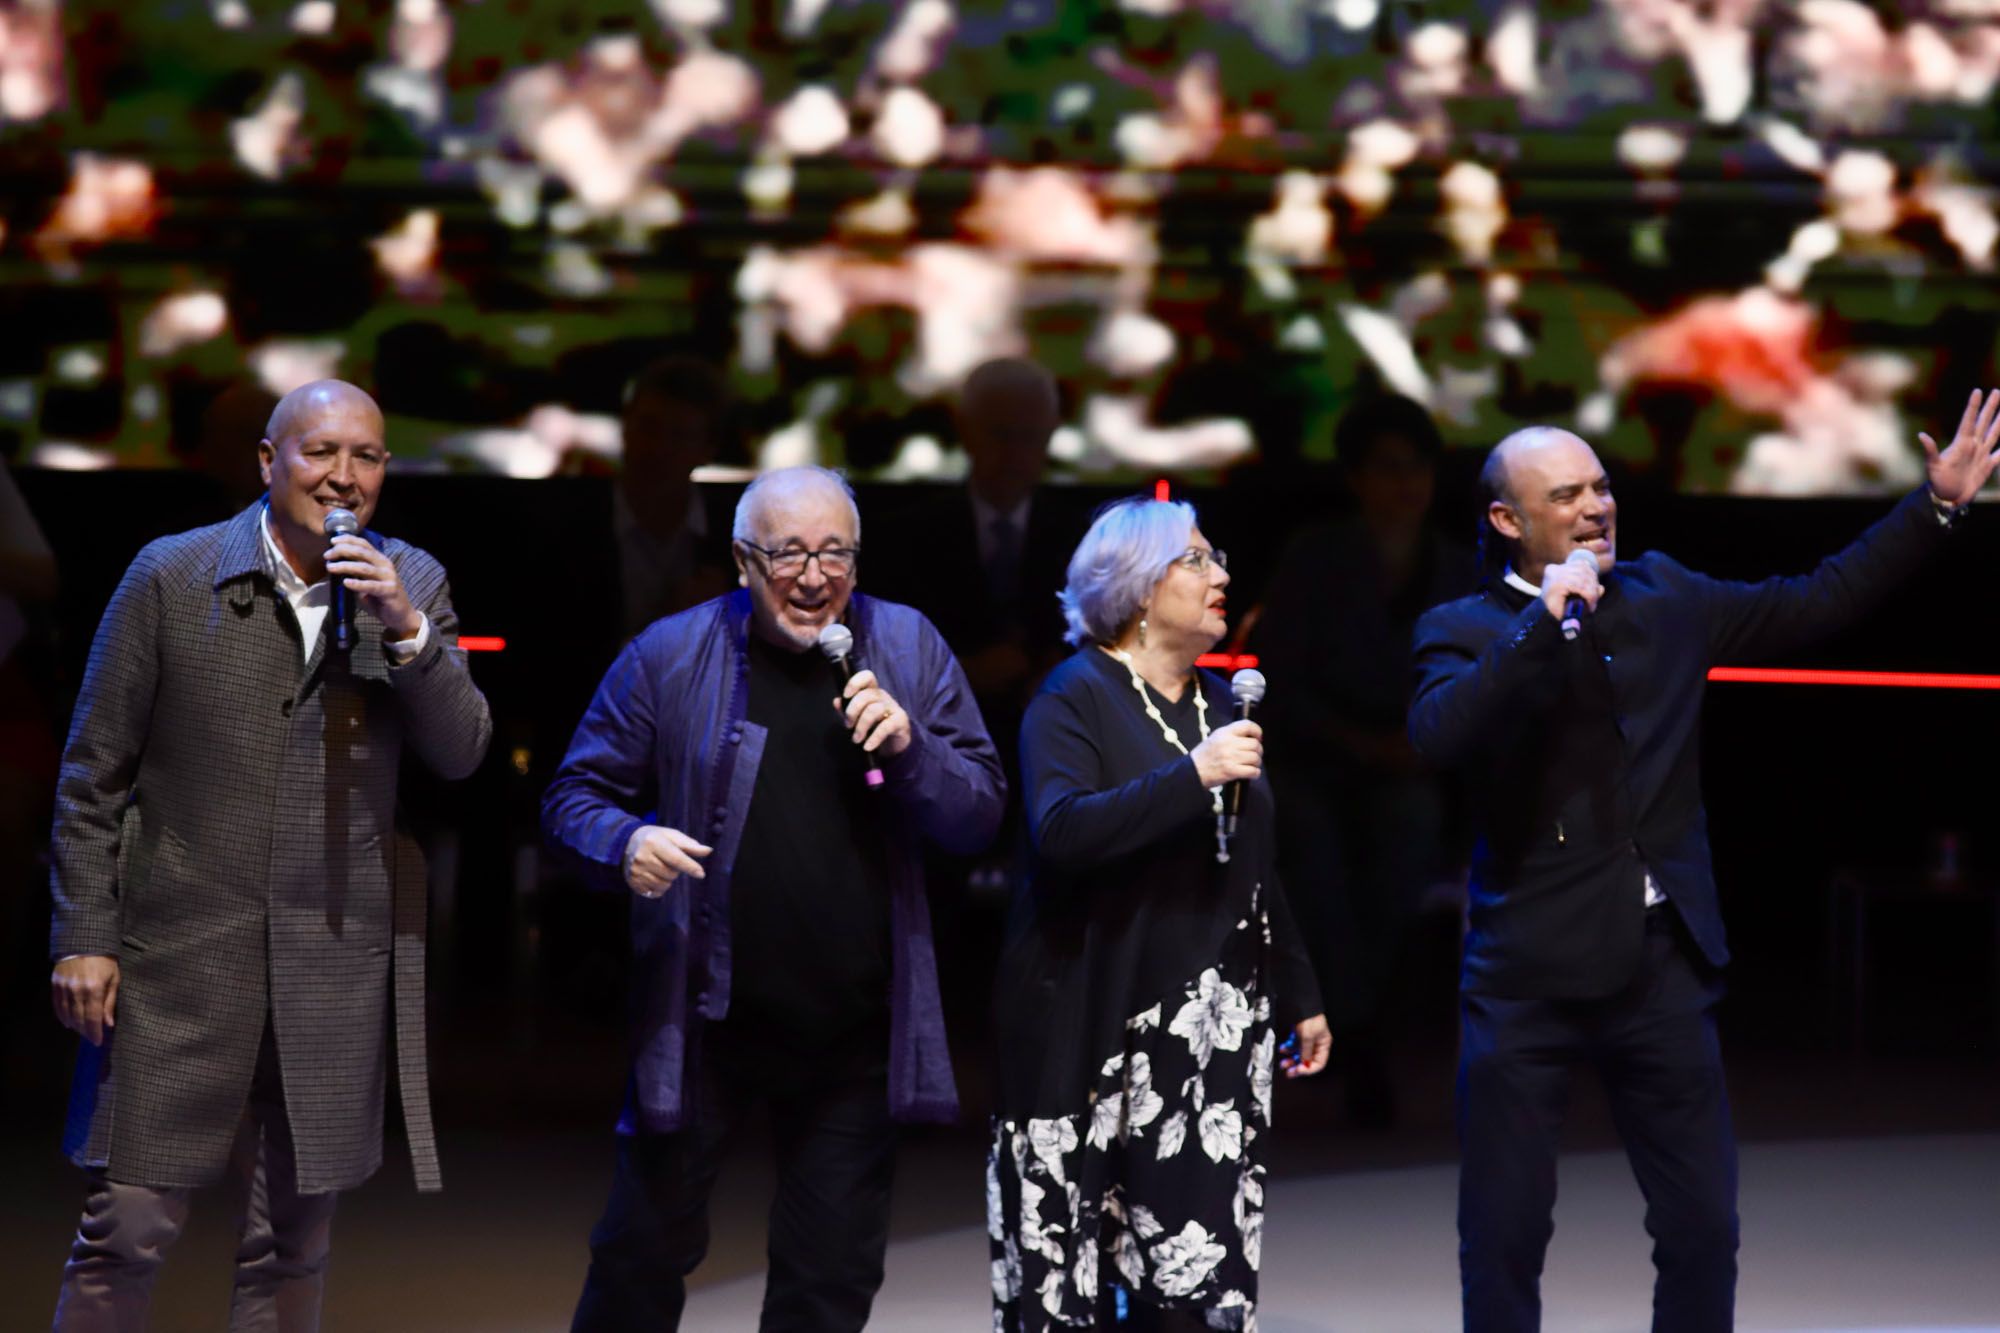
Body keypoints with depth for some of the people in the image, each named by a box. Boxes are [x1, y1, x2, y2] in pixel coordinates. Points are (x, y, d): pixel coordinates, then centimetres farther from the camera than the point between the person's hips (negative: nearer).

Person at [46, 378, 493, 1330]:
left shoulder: (411, 587, 6)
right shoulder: (170, 577, -2)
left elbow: (462, 754, 0)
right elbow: (94, 775, 1)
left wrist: (407, 630, -15)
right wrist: (83, 939, -4)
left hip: (336, 966, 2)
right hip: (180, 957, -2)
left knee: (294, 1243, 10)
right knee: (126, 1232, -3)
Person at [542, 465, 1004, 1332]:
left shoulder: (909, 650, 1)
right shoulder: (671, 655, -4)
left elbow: (979, 816, 1)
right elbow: (575, 796, 0)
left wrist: (908, 745, -18)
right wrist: (625, 843, -22)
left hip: (856, 1030, 2)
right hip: (703, 1021, -2)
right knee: (645, 1255, 5)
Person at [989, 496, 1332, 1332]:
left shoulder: (1219, 701, 17)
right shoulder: (1077, 696, -4)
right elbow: (1061, 831, -22)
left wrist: (1297, 996, 23)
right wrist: (1194, 776, -25)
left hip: (1209, 1027, 5)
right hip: (1095, 1024, -5)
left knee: (1198, 1264, -4)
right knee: (1070, 1259, -5)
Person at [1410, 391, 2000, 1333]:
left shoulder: (1664, 600, 10)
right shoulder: (1463, 634, -3)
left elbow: (1816, 603, 16)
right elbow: (1438, 738, -22)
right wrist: (1545, 621, -24)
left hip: (1663, 965, 4)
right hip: (1528, 974, -4)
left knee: (1703, 1229, 6)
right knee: (1504, 1238, 2)